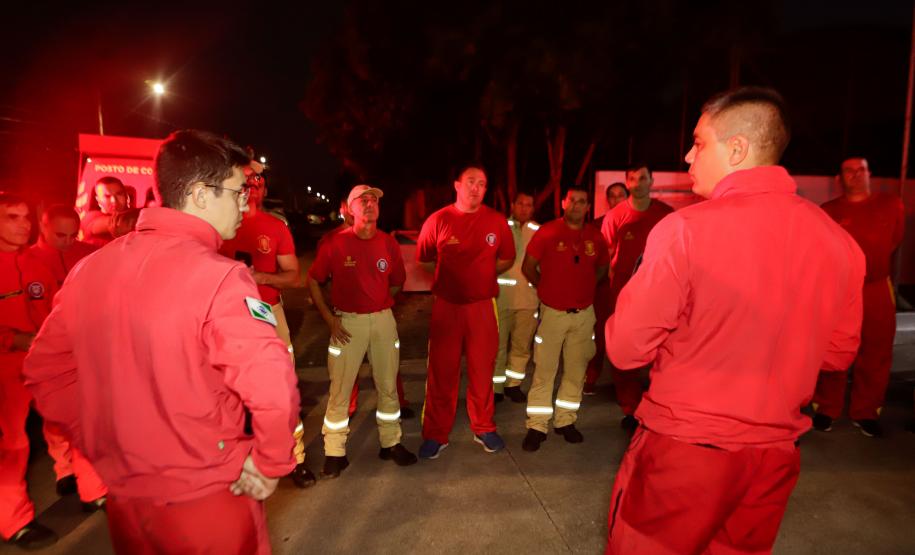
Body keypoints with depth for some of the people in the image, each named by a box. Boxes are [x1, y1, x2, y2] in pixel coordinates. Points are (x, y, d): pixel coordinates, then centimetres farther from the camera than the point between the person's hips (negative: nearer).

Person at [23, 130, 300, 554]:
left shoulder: (90, 268, -1)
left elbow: (45, 370, 8)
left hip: (122, 492, 6)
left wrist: (99, 445, 13)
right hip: (205, 497, -5)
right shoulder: (217, 274, -23)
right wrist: (270, 464, -16)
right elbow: (272, 387, -33)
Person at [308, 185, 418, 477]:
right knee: (340, 388, 2)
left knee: (388, 385, 11)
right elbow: (313, 280, 0)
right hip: (347, 322, -3)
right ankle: (335, 452, 17)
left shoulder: (389, 243, 2)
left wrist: (379, 305, 10)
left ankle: (391, 443, 27)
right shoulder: (335, 243, -6)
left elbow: (397, 282, 15)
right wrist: (330, 318, -5)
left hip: (383, 319, 3)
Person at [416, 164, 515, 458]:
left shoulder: (496, 221, 0)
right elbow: (424, 260, 7)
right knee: (442, 372, 7)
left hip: (483, 305, 1)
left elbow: (506, 259, 12)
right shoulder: (437, 220, -3)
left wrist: (482, 274, 3)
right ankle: (436, 434, 21)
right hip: (445, 305, -1)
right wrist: (450, 276, 3)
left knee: (482, 370, 10)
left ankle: (483, 428, 29)